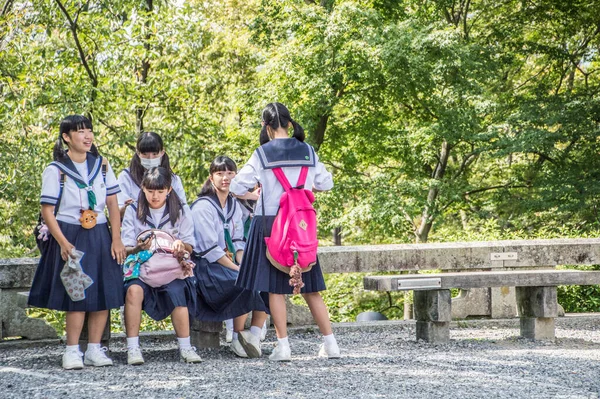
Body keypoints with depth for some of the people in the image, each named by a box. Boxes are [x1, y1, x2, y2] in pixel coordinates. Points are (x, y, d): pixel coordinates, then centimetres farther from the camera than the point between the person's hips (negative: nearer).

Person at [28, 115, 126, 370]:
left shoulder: (102, 165, 8)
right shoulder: (55, 170, -4)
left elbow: (112, 204, 9)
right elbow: (47, 211, -5)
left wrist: (116, 240, 1)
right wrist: (64, 243, -14)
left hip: (100, 237, 4)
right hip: (70, 237, -4)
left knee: (104, 294, 2)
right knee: (77, 296, -8)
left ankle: (94, 349, 11)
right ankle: (72, 351, 2)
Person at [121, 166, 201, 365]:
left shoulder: (179, 212, 11)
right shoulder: (133, 211, 8)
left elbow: (189, 248, 10)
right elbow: (125, 249, 3)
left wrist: (181, 245, -14)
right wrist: (139, 248, -20)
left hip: (171, 269, 0)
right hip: (140, 268, 0)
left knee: (177, 292, -33)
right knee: (133, 290, -34)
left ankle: (185, 347, -23)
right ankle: (133, 348, -29)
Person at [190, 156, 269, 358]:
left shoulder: (234, 205, 14)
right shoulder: (203, 207, -10)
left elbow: (238, 243, 12)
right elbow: (209, 249, -16)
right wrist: (238, 269, -20)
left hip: (230, 264, 7)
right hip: (207, 266, -7)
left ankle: (254, 336, -13)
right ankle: (237, 339, -18)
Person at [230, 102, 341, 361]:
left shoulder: (263, 153, -7)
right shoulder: (308, 151, 3)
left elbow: (237, 188, -5)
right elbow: (325, 183, 11)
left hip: (270, 222, -3)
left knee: (275, 287, 2)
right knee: (310, 288, 11)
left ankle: (283, 346, -1)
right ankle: (330, 343, 10)